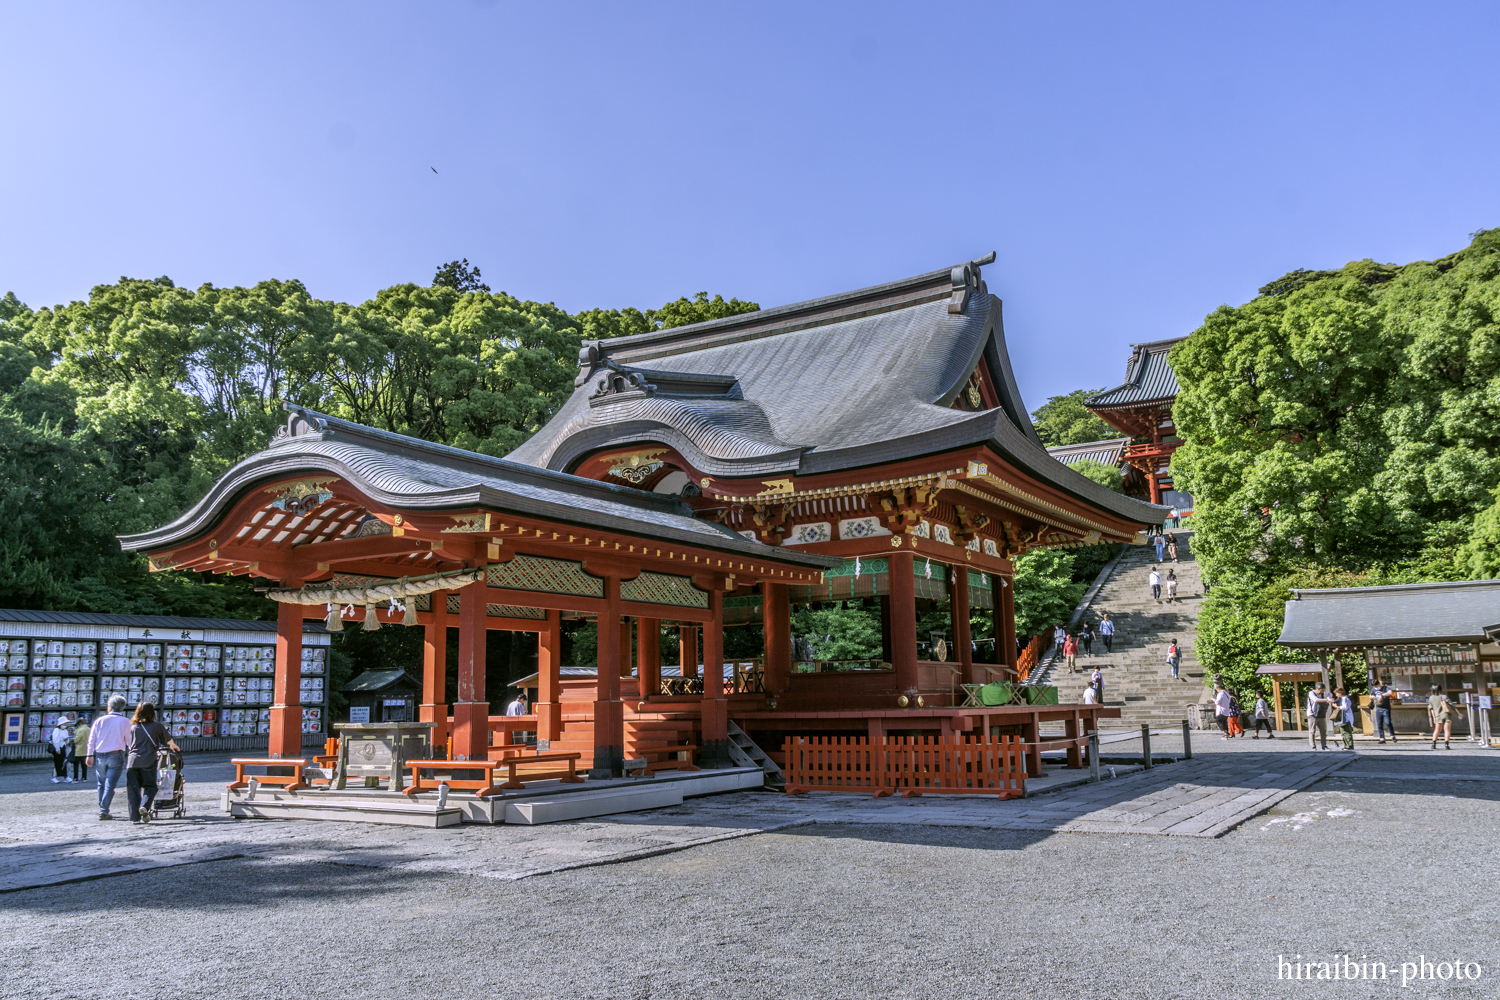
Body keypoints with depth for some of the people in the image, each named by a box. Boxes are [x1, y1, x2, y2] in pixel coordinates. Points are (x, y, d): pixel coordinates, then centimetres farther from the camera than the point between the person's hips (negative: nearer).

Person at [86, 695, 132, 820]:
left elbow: (92, 739, 4)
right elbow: (129, 741, 0)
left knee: (101, 784, 16)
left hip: (100, 755, 3)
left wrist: (90, 755, 10)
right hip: (116, 755, -2)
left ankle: (102, 809, 20)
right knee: (110, 785, -2)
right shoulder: (125, 722, -2)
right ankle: (104, 811, -9)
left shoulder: (100, 720, 4)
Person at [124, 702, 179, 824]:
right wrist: (174, 746, 43)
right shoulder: (157, 726, 6)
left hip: (132, 761, 3)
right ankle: (144, 806, -15)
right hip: (148, 762, -2)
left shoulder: (133, 727, 13)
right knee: (150, 786, 9)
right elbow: (168, 740, 21)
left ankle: (135, 817, 4)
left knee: (133, 789, 6)